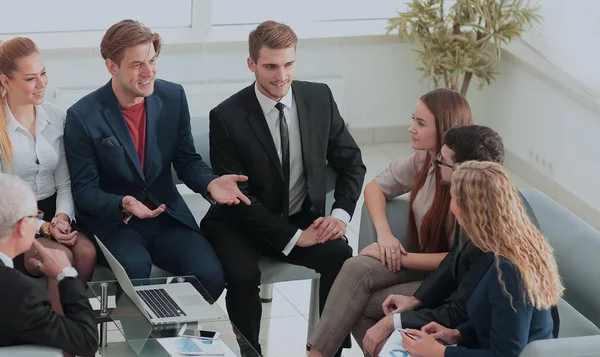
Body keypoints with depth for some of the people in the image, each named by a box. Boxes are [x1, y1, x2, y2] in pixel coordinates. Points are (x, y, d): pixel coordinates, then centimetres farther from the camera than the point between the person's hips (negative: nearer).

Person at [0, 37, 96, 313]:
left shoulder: (56, 117, 3)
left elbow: (64, 181, 7)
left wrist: (62, 217, -13)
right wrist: (42, 227, -19)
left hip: (52, 213, 4)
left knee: (86, 251, -26)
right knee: (62, 257, -29)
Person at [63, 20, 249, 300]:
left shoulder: (173, 97, -2)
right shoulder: (83, 117, -13)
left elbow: (186, 160, 6)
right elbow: (84, 191, -10)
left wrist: (210, 183, -18)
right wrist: (123, 205, -31)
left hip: (167, 214, 4)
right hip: (111, 221, -3)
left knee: (210, 276, -21)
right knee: (136, 269, -35)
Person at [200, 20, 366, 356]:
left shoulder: (319, 97, -3)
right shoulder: (227, 117, -15)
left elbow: (351, 162, 6)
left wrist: (341, 213, -12)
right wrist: (293, 238, -20)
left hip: (303, 220, 3)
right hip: (243, 225, -3)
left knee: (341, 257, -26)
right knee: (244, 274, -32)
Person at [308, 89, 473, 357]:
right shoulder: (423, 160, 0)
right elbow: (375, 187, 12)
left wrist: (402, 259, -18)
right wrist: (385, 235, -6)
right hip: (422, 262, 7)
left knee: (360, 307, -22)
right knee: (356, 268, -21)